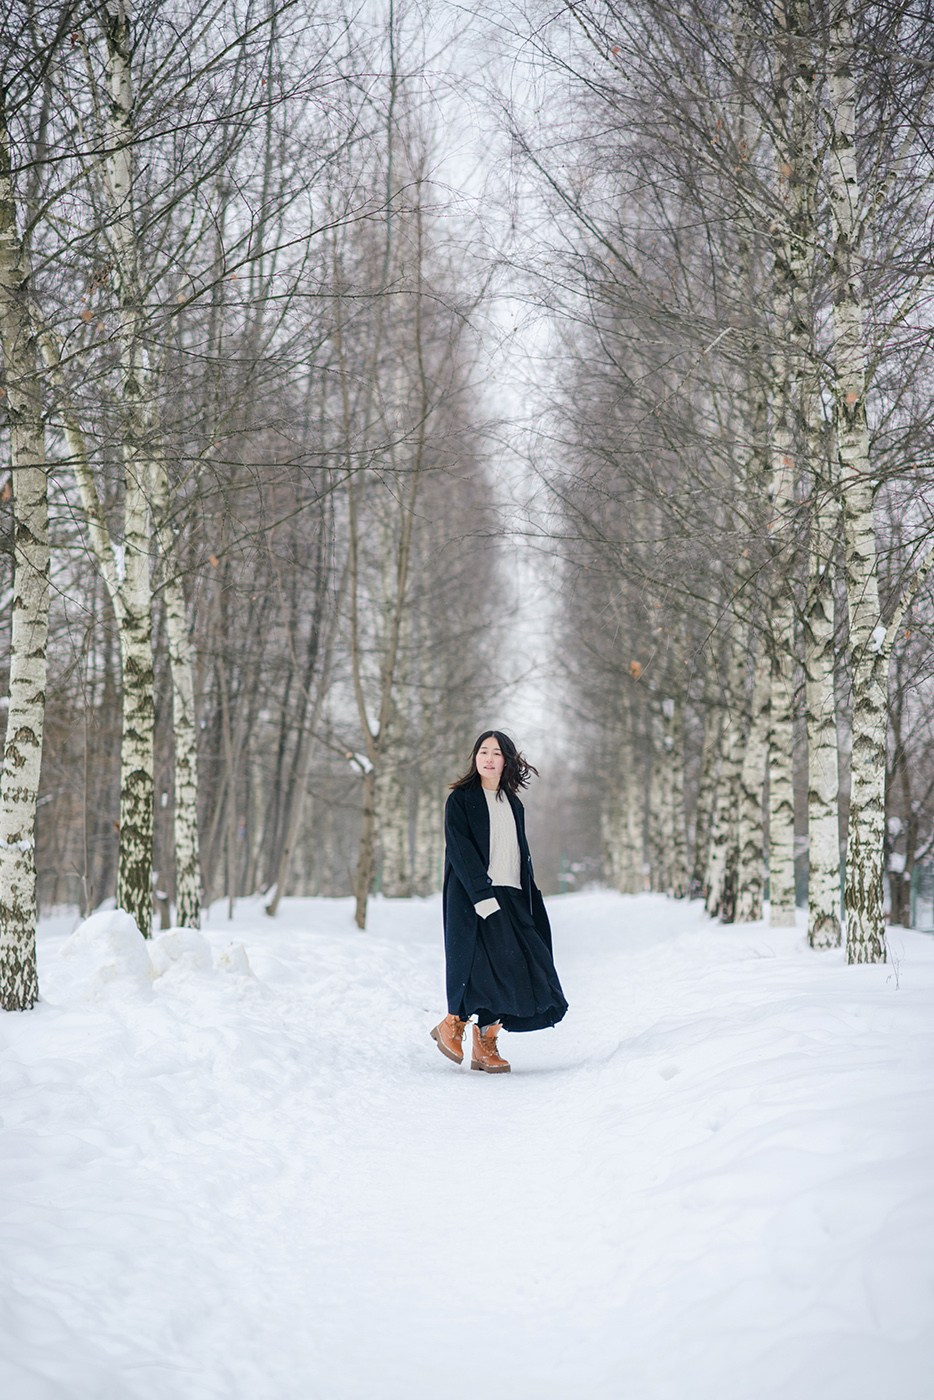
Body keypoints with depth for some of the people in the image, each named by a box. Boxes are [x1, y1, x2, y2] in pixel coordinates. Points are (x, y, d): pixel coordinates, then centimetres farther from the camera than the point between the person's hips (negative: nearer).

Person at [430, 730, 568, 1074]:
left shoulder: (513, 805, 18)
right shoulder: (460, 799, 0)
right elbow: (459, 849, -11)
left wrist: (529, 902, 12)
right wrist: (482, 893, -21)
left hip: (511, 898, 6)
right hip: (472, 897, -6)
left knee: (513, 969, -4)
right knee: (488, 967, -16)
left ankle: (486, 1046, 4)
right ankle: (452, 1025, 4)